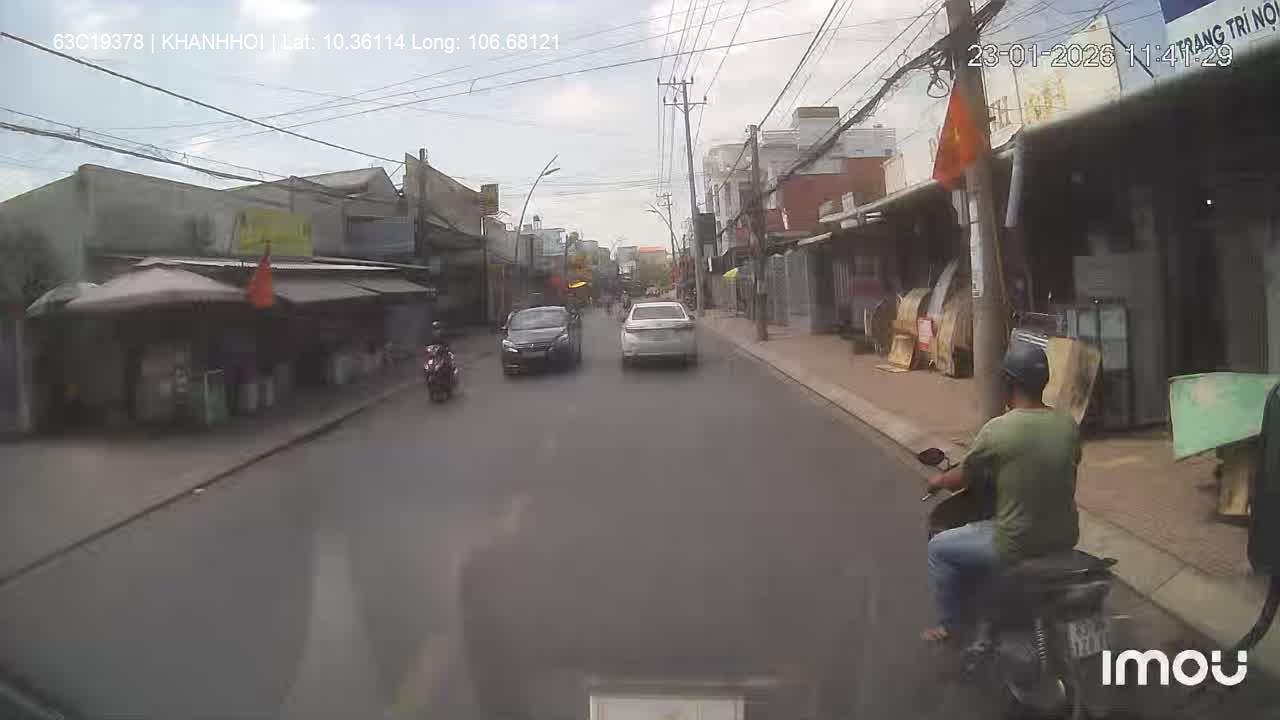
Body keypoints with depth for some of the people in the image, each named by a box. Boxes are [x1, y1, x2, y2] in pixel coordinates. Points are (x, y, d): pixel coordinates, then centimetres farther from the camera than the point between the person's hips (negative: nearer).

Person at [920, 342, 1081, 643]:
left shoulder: (996, 431, -20)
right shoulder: (1068, 425, -3)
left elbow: (962, 478, -5)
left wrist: (938, 481, 17)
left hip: (1018, 547, -6)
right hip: (1064, 538, 6)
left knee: (939, 549, 15)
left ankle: (951, 624, 26)